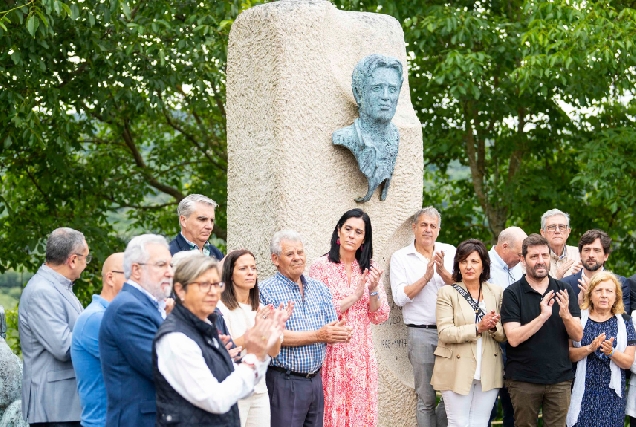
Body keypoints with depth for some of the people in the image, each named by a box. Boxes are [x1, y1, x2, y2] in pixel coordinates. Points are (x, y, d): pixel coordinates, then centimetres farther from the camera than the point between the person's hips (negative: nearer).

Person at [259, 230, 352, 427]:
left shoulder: (319, 288, 12)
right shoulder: (267, 290, -7)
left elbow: (331, 329, 10)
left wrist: (341, 332, -15)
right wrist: (318, 336, -17)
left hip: (315, 379, 6)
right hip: (284, 381, -6)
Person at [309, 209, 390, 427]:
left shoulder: (370, 269, 9)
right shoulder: (322, 266, -4)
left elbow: (380, 317, 7)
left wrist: (374, 290, -10)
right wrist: (354, 297, -12)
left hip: (361, 352, 4)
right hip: (332, 352, -4)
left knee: (361, 409, 5)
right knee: (333, 409, -2)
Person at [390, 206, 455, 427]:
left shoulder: (450, 252, 9)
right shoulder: (400, 258, 4)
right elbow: (400, 297, -7)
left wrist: (444, 273, -15)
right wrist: (426, 277, -12)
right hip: (421, 333, -2)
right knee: (426, 398, 4)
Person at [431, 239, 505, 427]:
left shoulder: (497, 292, 6)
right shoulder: (447, 293, -2)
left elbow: (505, 335, 5)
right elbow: (444, 333, -13)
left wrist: (494, 328, -17)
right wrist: (478, 328, -23)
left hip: (488, 371, 3)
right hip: (457, 371, -3)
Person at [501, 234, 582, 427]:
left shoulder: (564, 290, 5)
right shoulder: (512, 293, -4)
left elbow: (578, 335, 0)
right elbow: (513, 338, -14)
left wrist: (566, 315, -20)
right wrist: (542, 316, -25)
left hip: (560, 377, 2)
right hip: (523, 380, -2)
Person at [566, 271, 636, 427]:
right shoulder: (579, 318, 1)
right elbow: (568, 354, -3)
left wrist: (611, 352, -17)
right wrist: (589, 348, -19)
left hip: (612, 393, 1)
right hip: (583, 392, -1)